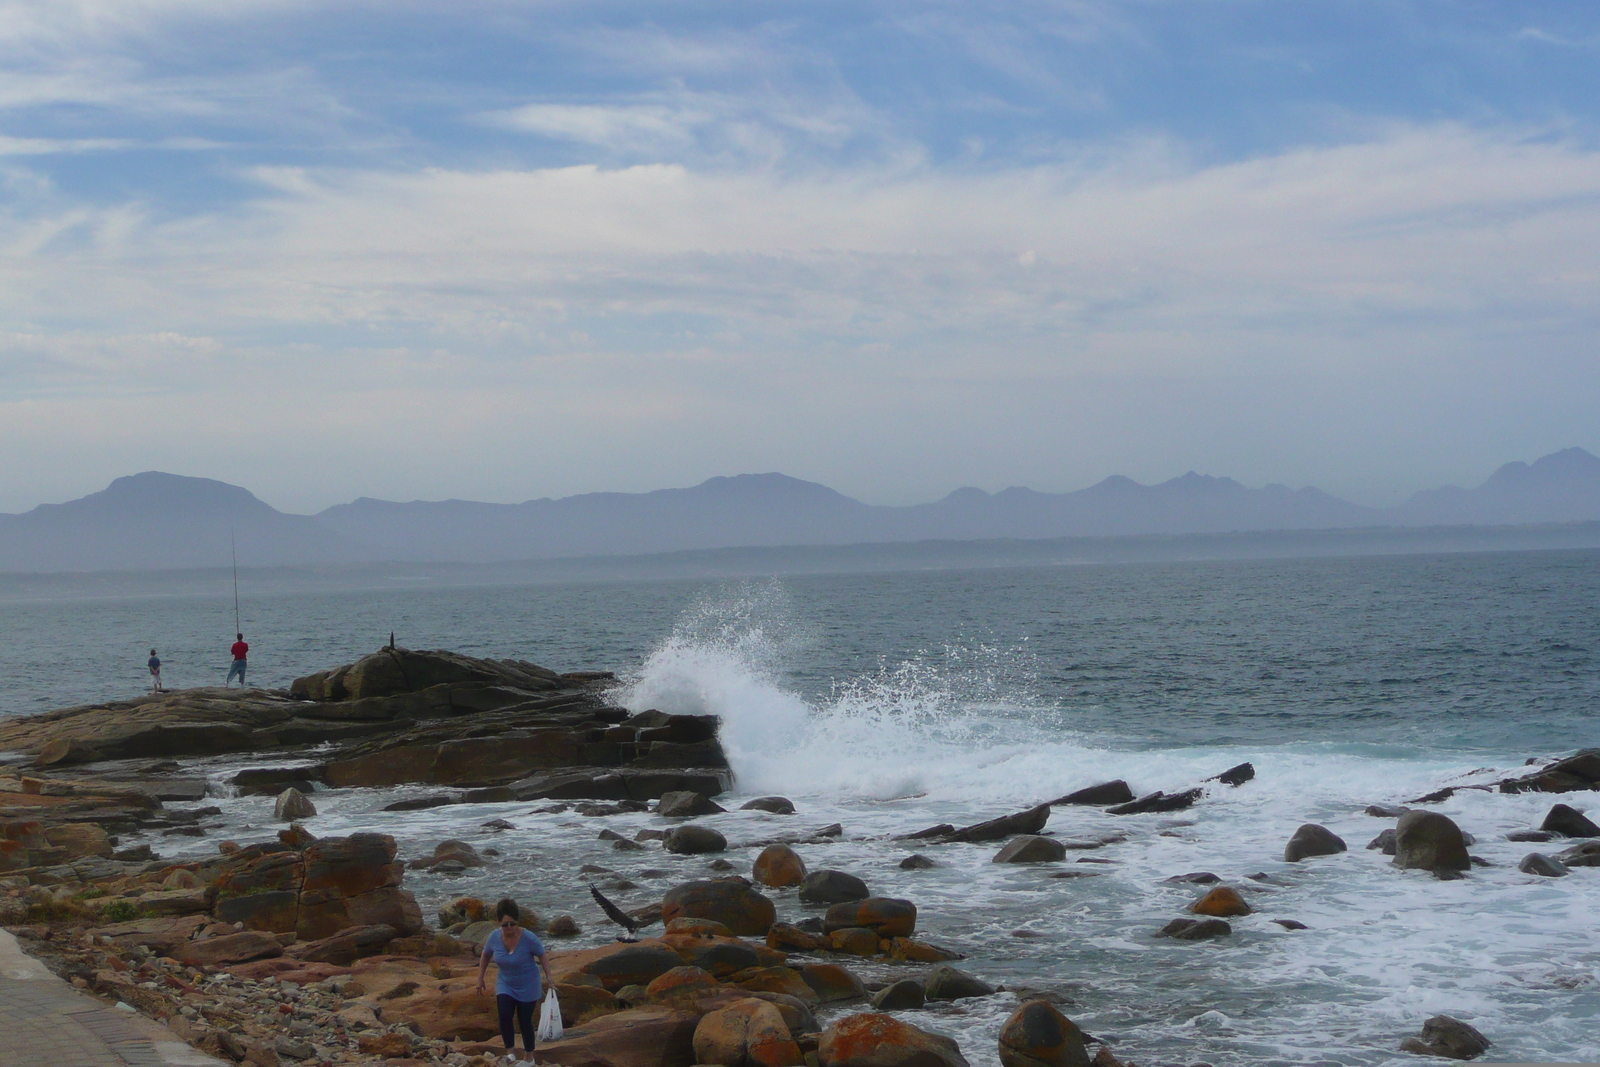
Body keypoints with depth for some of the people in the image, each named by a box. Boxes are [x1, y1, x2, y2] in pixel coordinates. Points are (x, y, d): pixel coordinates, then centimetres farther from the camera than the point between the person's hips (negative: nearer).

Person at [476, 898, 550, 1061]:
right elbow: (485, 957, 5)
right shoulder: (494, 937, -14)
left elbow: (542, 958, -11)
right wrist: (480, 979, 6)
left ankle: (530, 1056, 23)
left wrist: (548, 978, -19)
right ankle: (509, 1052, -1)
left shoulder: (528, 938, -24)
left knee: (525, 1021, 4)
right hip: (505, 985, 3)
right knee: (504, 1017, -16)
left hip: (527, 987, -3)